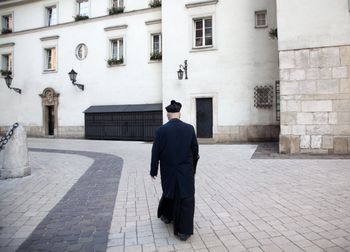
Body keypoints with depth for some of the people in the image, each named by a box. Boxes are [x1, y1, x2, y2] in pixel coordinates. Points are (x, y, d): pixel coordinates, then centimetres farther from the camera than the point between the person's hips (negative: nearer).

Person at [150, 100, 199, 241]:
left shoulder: (161, 130, -10)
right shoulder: (189, 129, -7)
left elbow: (155, 153, -6)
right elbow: (195, 151, -1)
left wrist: (153, 171, 7)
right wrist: (193, 168, 12)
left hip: (168, 171, 1)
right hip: (186, 171, -1)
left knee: (169, 192, 25)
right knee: (186, 199, 8)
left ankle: (167, 216, 46)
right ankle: (183, 231, 11)